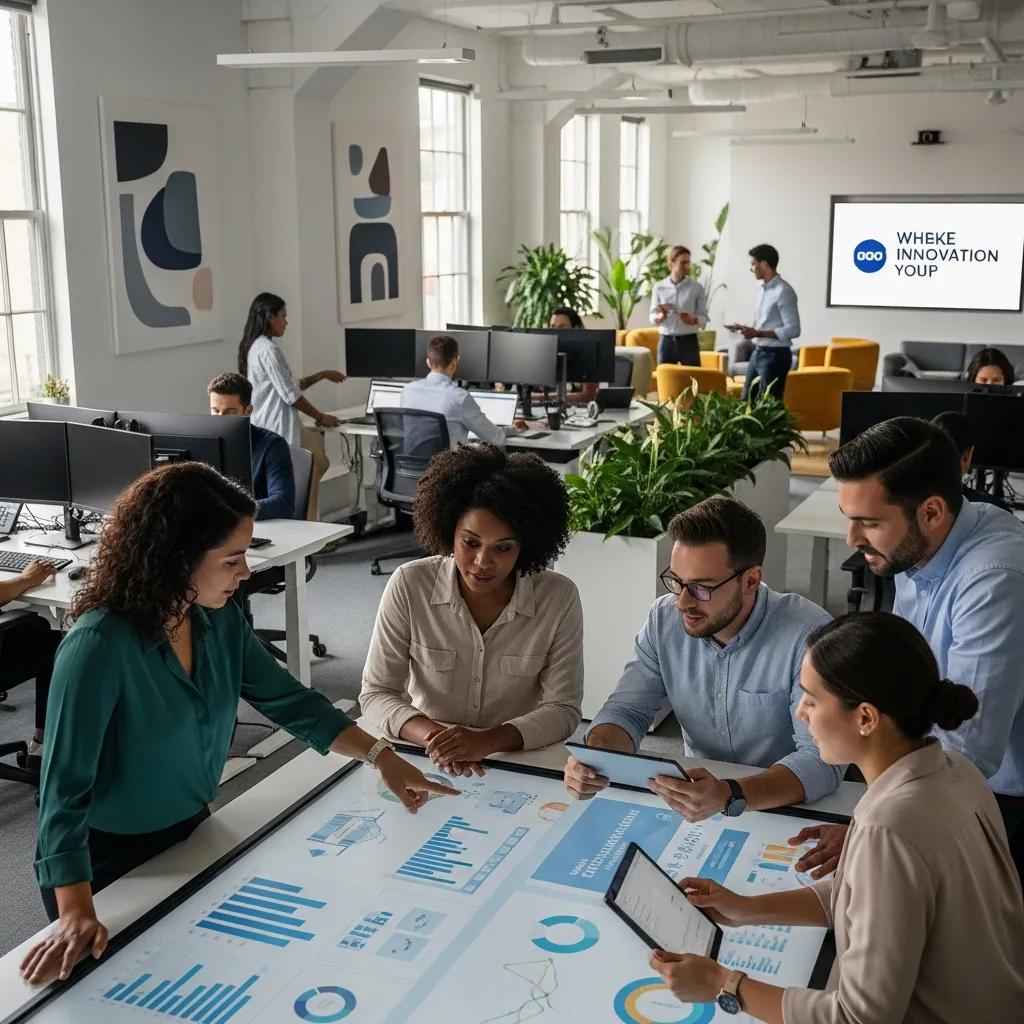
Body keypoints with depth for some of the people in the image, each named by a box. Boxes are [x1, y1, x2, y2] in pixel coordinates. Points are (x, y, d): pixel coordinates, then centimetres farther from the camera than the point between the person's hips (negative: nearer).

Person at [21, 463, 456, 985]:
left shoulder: (219, 618, -9)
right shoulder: (100, 645, -31)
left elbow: (289, 701, -2)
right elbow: (65, 787, -31)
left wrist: (380, 757, -10)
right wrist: (77, 915, -38)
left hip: (190, 835, 6)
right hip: (107, 860, -6)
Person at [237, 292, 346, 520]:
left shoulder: (254, 347, 16)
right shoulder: (268, 350, -16)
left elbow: (291, 385, 22)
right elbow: (291, 395, -16)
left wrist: (323, 375, 23)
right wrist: (321, 417, -4)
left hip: (266, 428, 10)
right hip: (277, 429, -10)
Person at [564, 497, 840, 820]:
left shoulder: (809, 635, -19)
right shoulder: (664, 618, -4)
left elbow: (823, 760, -24)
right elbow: (627, 709, 1)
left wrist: (728, 795, -40)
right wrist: (595, 755, -22)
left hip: (786, 806, -3)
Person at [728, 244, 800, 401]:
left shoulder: (783, 291, -16)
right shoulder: (764, 289, 12)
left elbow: (793, 330, -21)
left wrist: (758, 333, -25)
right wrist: (745, 328, 8)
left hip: (775, 356, -9)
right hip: (758, 353, 9)